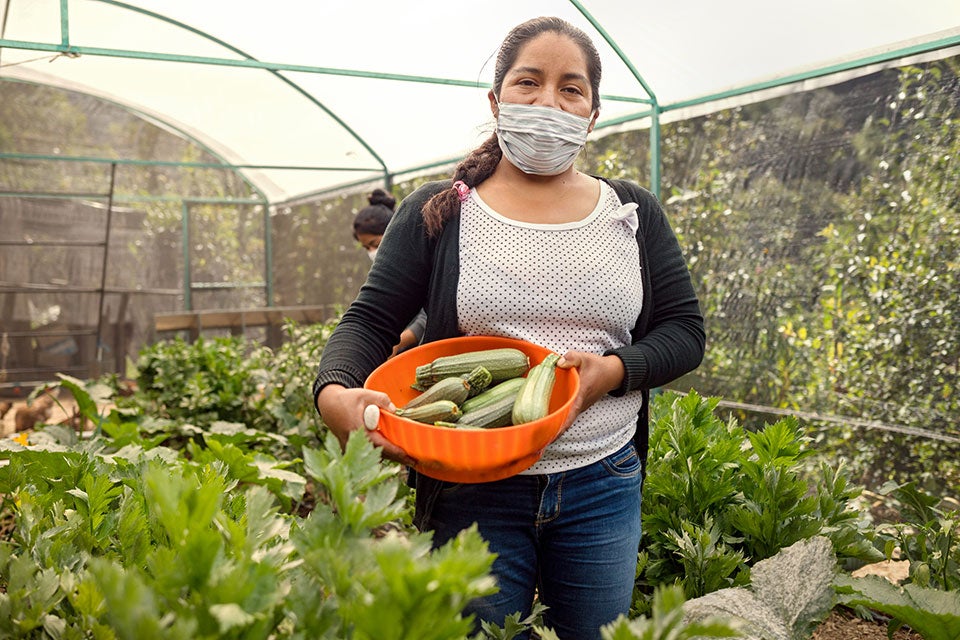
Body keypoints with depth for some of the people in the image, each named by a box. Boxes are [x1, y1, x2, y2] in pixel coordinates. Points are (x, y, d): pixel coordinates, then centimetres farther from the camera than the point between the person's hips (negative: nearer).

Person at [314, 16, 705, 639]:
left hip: (603, 488, 2)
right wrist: (336, 392, -24)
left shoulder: (633, 214, 6)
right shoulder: (437, 213, 1)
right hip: (472, 490, -2)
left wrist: (613, 371, -15)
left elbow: (685, 330, 5)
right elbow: (369, 323, -2)